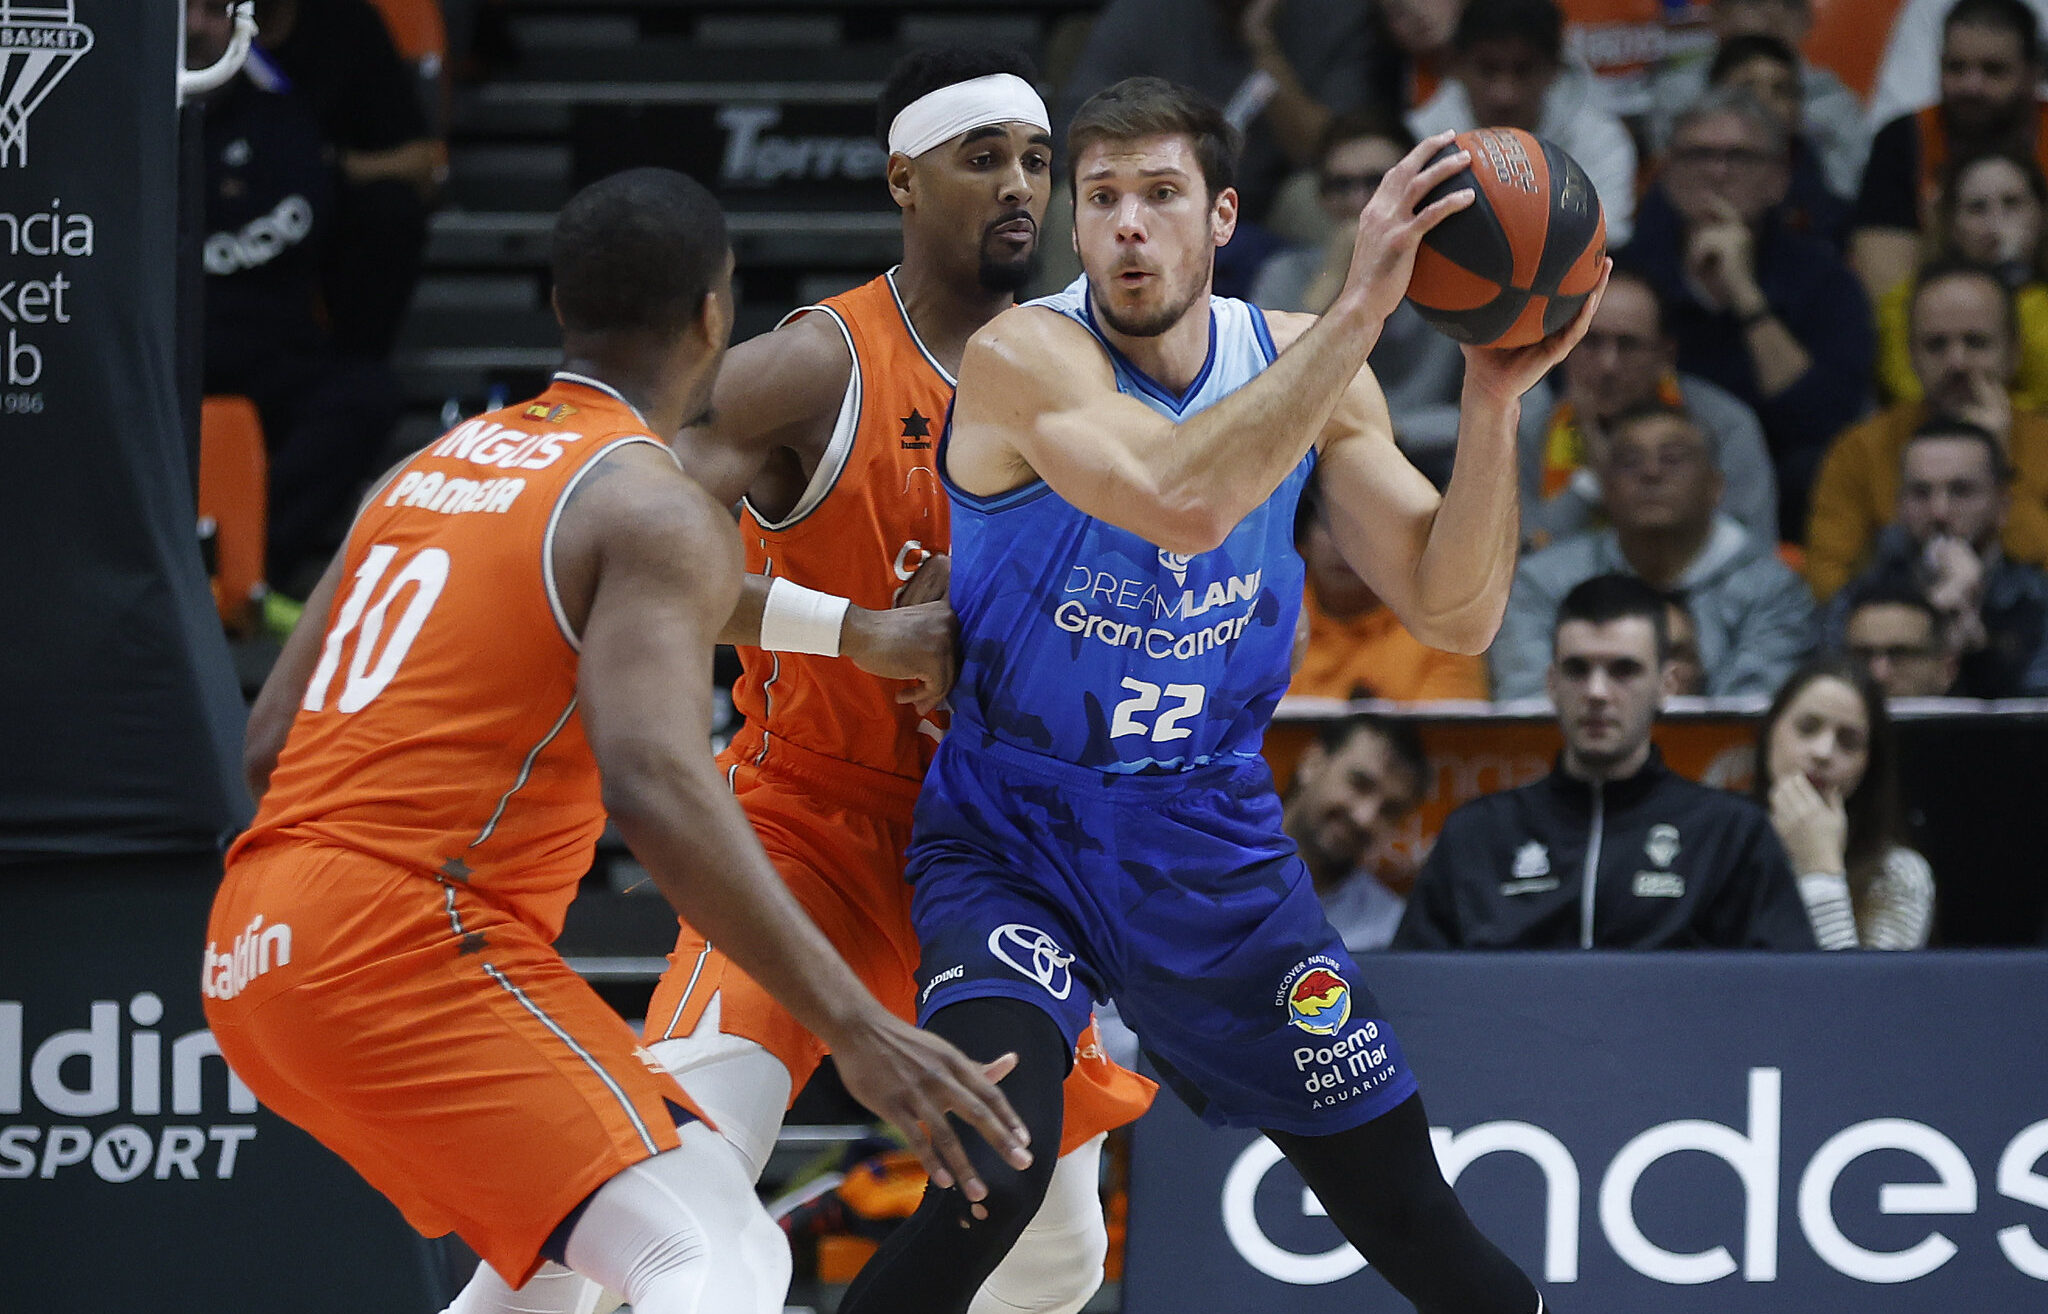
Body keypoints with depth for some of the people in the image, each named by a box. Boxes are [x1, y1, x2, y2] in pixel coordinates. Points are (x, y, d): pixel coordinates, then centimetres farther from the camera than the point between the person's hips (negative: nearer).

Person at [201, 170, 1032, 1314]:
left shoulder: (430, 471, 20)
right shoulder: (660, 513, -6)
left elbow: (270, 746, 21)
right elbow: (654, 782, -22)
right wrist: (856, 1028, -25)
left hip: (253, 954, 9)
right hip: (407, 945, -9)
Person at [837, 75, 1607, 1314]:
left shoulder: (1302, 364, -2)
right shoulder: (1024, 356, -19)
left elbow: (1456, 614, -4)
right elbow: (1182, 503, -37)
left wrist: (1493, 400, -19)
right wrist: (1361, 306, -38)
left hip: (1215, 841, 5)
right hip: (1017, 838, -5)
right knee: (992, 1179, -30)